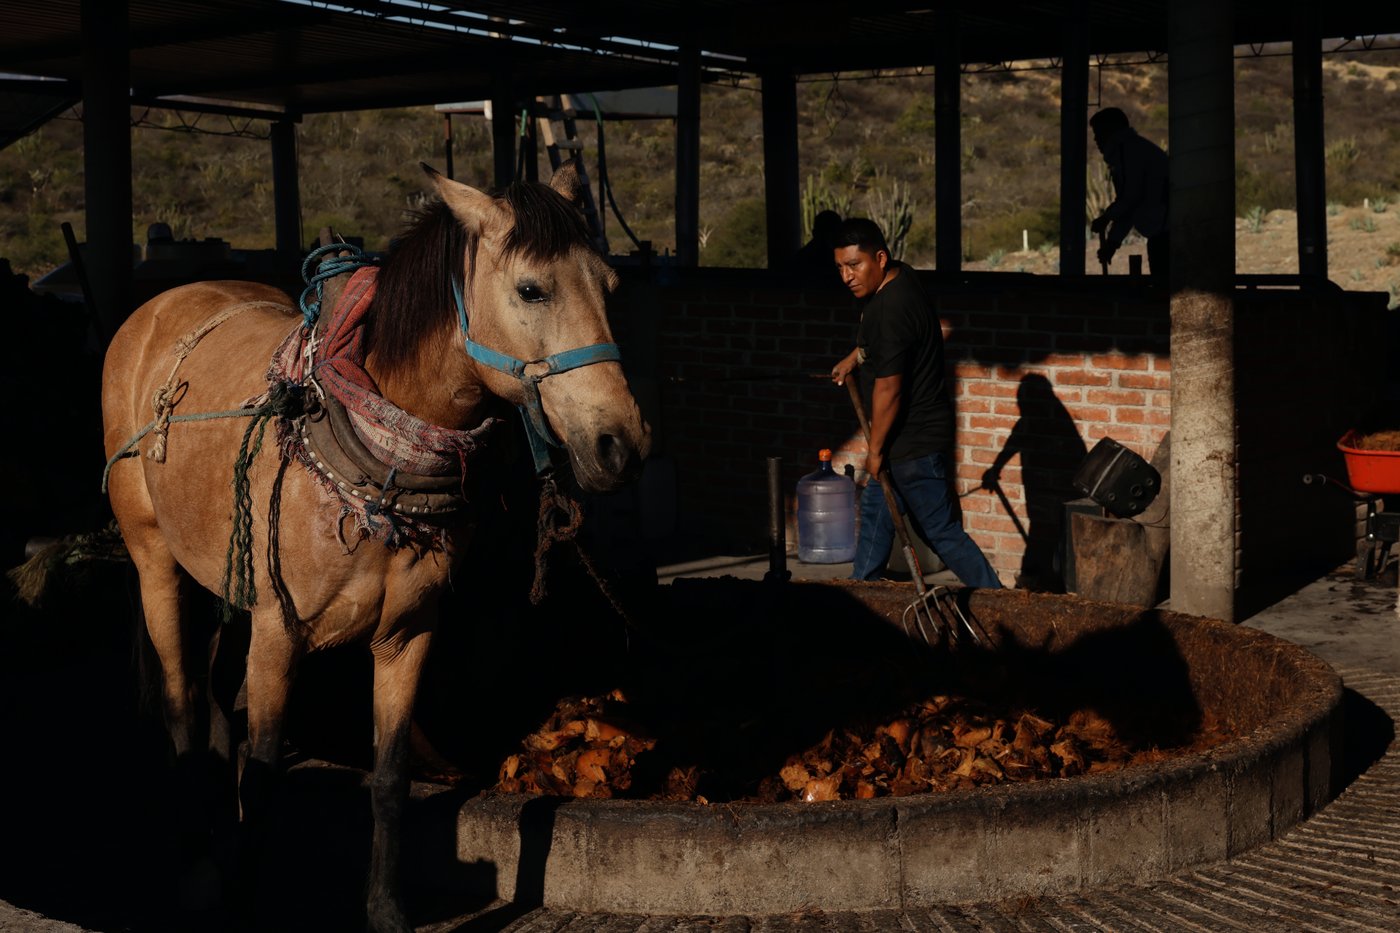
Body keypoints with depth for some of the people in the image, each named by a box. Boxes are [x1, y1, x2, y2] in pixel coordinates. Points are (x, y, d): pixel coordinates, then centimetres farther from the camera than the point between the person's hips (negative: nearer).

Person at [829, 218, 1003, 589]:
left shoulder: (891, 310, -28)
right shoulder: (897, 276, 3)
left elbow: (888, 390, -23)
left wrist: (875, 450, -14)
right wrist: (854, 357, 17)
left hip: (915, 439, -10)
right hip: (910, 432, 11)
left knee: (939, 530, -3)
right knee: (875, 510, 20)